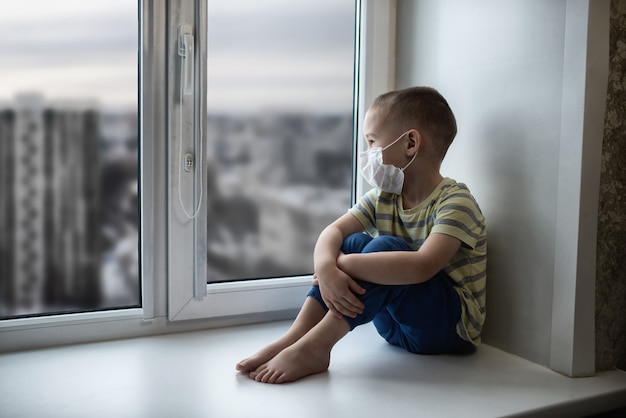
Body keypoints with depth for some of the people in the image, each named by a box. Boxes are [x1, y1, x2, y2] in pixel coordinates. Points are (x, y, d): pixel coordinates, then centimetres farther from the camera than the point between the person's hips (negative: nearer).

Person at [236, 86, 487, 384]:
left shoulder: (456, 202, -18)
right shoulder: (382, 198, 5)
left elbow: (422, 266, -34)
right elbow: (334, 230, -8)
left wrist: (342, 263, -30)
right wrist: (326, 268, -31)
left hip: (451, 326, -6)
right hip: (398, 326, 6)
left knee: (386, 247, -28)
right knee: (355, 243, -14)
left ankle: (313, 347, -28)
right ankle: (292, 339, -21)